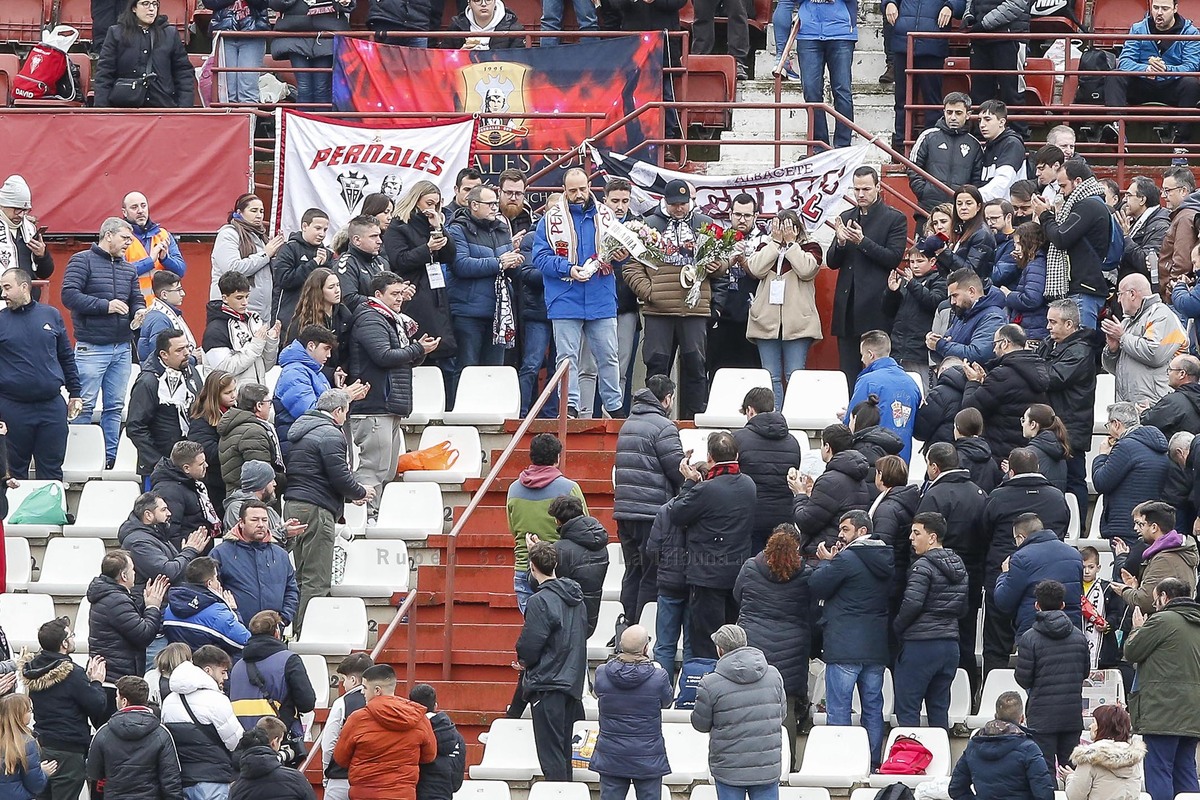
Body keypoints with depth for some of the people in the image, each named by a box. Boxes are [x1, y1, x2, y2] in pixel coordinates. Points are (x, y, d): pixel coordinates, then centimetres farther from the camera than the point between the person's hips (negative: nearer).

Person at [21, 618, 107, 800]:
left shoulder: (33, 672, 5)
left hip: (40, 745, 7)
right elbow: (99, 706, -13)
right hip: (68, 751, -7)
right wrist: (97, 682, 4)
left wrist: (87, 677, 13)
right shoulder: (72, 672, -18)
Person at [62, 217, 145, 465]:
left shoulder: (128, 269, 17)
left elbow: (136, 300, 20)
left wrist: (140, 311, -5)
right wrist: (105, 306, -17)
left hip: (122, 349, 7)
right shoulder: (82, 261, -4)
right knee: (84, 406, -7)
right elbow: (69, 295, -13)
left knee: (115, 407, 9)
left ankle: (111, 458, 14)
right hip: (92, 348, -7)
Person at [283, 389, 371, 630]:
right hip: (315, 510, -10)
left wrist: (352, 494, 24)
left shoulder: (300, 430, 20)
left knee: (301, 575, 14)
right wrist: (361, 493, 5)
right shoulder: (330, 435, -11)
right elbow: (340, 477, -16)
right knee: (317, 580, -9)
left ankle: (296, 628, 14)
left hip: (292, 505, 10)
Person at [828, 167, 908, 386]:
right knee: (848, 373, 6)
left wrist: (862, 241, -17)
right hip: (847, 306, 5)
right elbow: (832, 262, 13)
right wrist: (840, 242, -8)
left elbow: (894, 258, -8)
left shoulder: (895, 219, 1)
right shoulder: (846, 218, 16)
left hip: (875, 308, -5)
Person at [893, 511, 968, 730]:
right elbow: (963, 609, 15)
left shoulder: (923, 566, -12)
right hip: (950, 644, 8)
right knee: (939, 709, 12)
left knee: (907, 711, -3)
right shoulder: (958, 566, 12)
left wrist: (897, 628, -5)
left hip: (921, 644, -8)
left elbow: (912, 603, -20)